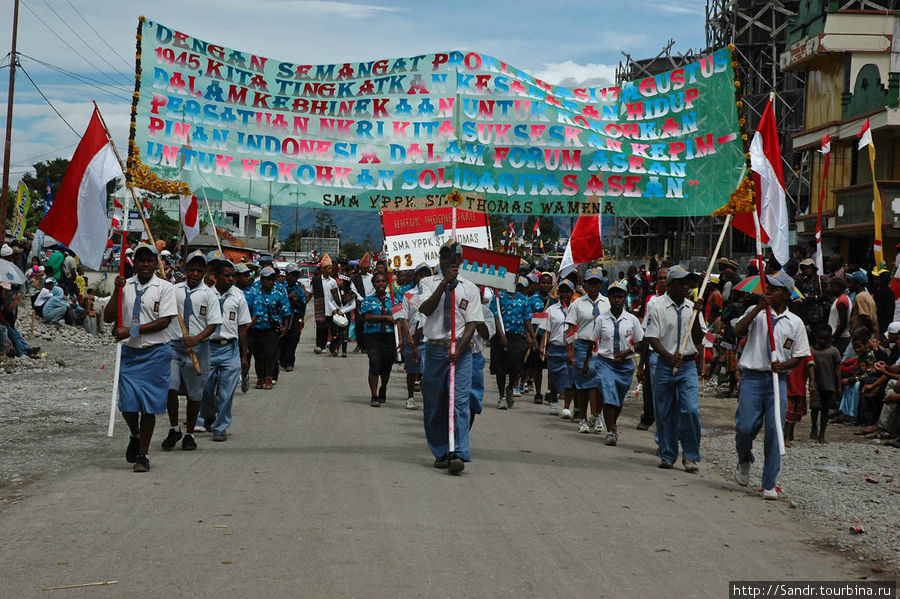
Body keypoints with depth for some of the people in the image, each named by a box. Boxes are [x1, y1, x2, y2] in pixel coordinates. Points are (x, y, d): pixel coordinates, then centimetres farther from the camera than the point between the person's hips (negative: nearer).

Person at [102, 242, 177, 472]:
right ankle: (135, 436, 29)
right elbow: (108, 317, 4)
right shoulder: (125, 286, 8)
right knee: (127, 404, -3)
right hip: (130, 351, 2)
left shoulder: (164, 287, -1)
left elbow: (164, 321, -10)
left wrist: (132, 330, -16)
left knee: (149, 406, 0)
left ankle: (142, 455, 11)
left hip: (156, 353, -2)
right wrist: (117, 291, -9)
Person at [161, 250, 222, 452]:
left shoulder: (209, 294, 2)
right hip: (173, 344, 1)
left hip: (198, 347, -1)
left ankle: (189, 434, 20)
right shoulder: (173, 290, 8)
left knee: (194, 393, 6)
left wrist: (196, 338, -21)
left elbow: (213, 324, -4)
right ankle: (174, 428, 8)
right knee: (169, 386, -12)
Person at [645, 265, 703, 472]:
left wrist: (696, 315, -5)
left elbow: (698, 340, 6)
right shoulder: (658, 307, -3)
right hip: (664, 364, -2)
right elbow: (652, 339, -8)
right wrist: (670, 357, -21)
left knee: (691, 410, -9)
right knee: (664, 412, 5)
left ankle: (690, 456, 1)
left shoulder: (692, 307, 9)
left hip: (688, 364, 2)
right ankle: (667, 455, 18)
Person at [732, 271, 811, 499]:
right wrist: (759, 307, -16)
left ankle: (769, 484, 1)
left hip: (778, 380, 0)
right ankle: (744, 461, 25)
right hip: (752, 377, 0)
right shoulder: (756, 312, 8)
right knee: (745, 427, -8)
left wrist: (782, 365, -11)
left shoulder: (795, 323, 9)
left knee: (774, 431, -5)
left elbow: (798, 357, 10)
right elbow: (738, 331, -10)